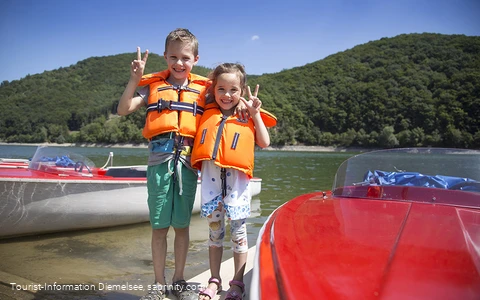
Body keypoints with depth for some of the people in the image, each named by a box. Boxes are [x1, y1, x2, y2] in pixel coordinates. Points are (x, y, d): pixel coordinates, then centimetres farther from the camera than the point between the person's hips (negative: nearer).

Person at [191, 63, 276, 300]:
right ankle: (214, 280, 26)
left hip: (236, 180, -2)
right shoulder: (207, 114, 11)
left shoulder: (247, 117, 5)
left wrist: (255, 113, -6)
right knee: (214, 230, 12)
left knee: (238, 231, 5)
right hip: (211, 178, 2)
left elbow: (264, 143, -1)